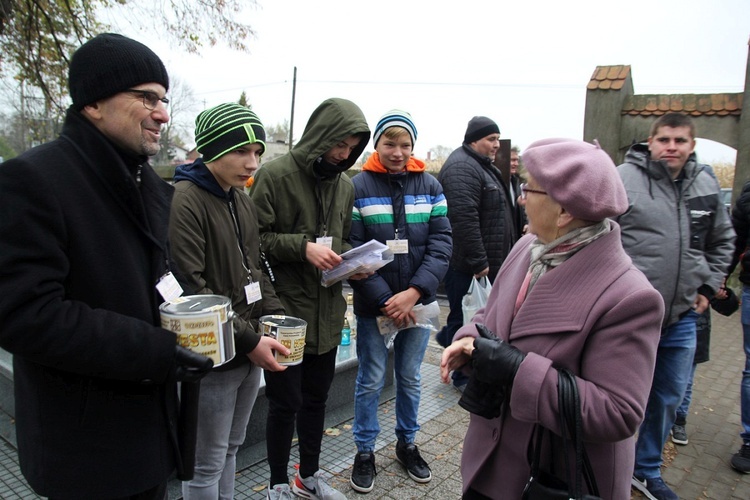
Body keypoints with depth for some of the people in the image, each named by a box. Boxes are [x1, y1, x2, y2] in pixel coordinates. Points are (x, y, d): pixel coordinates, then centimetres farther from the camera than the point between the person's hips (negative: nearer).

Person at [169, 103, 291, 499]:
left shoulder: (241, 198, 9)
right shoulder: (184, 200, -17)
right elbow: (190, 288, -22)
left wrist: (276, 315, 3)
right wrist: (247, 339, -21)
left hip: (250, 349, 8)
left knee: (230, 449, 23)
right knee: (207, 464, 9)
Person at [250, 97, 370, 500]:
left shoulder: (345, 186, 10)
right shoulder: (275, 175, -11)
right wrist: (303, 246, -23)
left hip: (327, 312, 6)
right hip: (286, 311, -6)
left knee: (316, 398, 19)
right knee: (286, 402, 6)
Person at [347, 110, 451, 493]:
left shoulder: (430, 186, 1)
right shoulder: (358, 187, -6)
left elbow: (441, 245, -4)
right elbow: (353, 252, -10)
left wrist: (413, 293, -16)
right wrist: (385, 300, -15)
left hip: (416, 301, 2)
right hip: (373, 305, -2)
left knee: (410, 378, 16)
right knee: (371, 381, 8)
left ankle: (407, 443, 36)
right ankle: (364, 451, 28)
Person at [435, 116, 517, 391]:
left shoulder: (485, 167, 19)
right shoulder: (462, 167, -16)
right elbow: (464, 218, -26)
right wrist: (478, 261, -23)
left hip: (486, 261, 10)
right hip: (465, 264, -10)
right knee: (465, 317, 2)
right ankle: (464, 374, 14)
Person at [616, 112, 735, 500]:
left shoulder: (707, 186, 7)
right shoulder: (623, 179, -11)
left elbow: (722, 241, 21)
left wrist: (708, 286, 12)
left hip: (681, 316, 6)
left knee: (668, 398, 17)